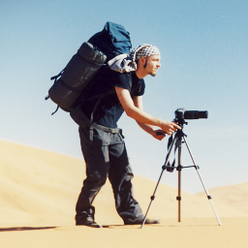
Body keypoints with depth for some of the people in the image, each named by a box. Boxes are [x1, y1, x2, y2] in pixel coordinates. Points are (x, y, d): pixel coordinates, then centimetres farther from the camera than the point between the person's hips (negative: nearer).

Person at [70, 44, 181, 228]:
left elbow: (138, 114, 8)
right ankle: (83, 214, 5)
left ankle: (132, 214, 7)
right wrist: (160, 123, -29)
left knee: (123, 173, 4)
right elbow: (130, 110, -28)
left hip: (112, 130, 9)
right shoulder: (121, 74, -20)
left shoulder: (139, 83, 9)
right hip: (94, 128, -9)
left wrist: (152, 131, -12)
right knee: (98, 174, -8)